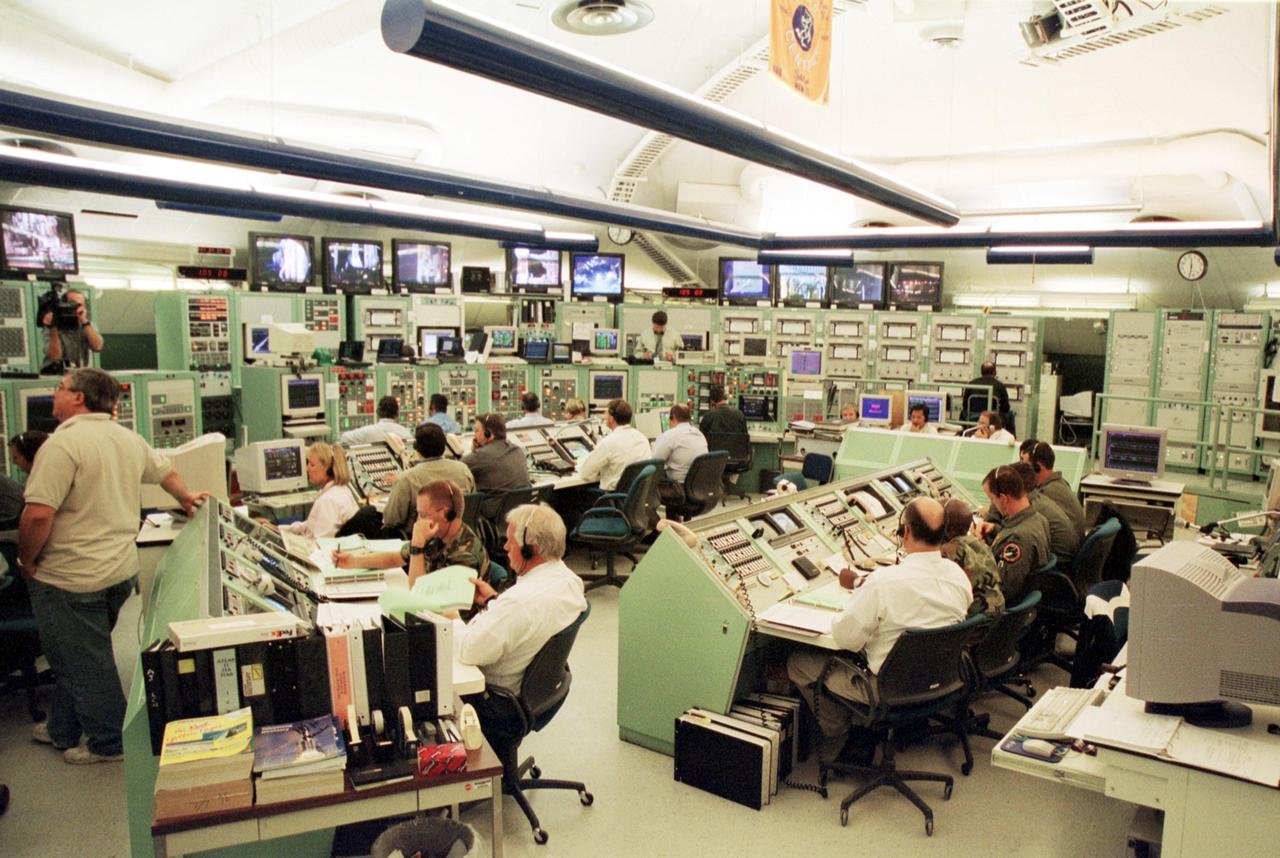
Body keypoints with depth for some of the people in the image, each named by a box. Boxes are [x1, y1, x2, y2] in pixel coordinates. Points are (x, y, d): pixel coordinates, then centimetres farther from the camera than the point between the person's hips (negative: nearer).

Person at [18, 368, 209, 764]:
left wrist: (27, 561, -8)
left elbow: (38, 515, -25)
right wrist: (186, 498, 42)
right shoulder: (129, 439, 6)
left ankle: (109, 744, 21)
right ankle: (63, 730, 39)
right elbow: (166, 471, 23)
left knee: (82, 663, 8)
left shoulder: (63, 442, -19)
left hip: (72, 579, -8)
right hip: (122, 569, 8)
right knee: (83, 655, 23)